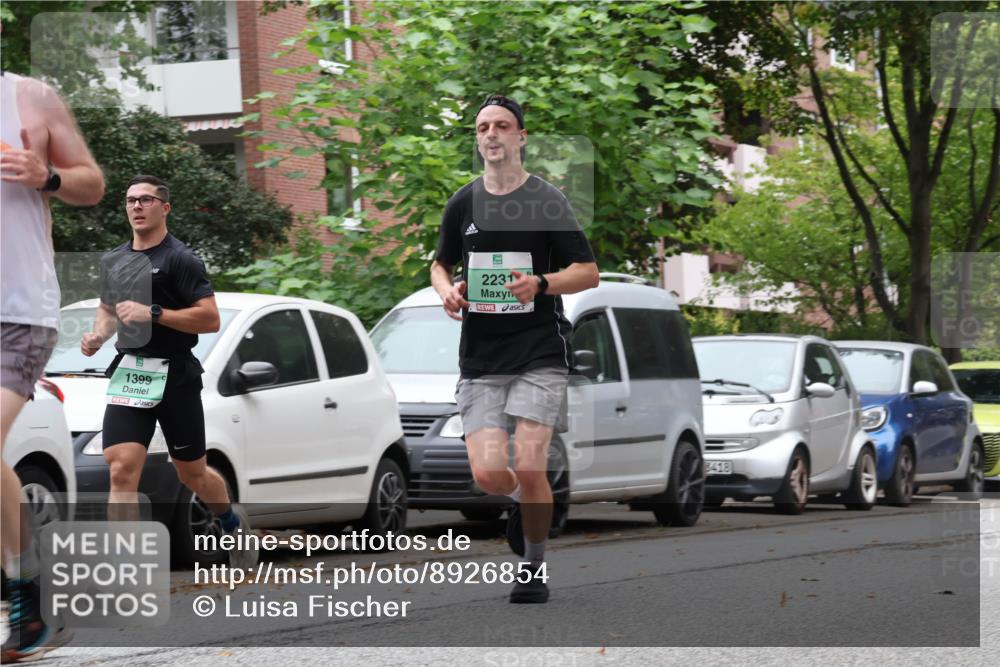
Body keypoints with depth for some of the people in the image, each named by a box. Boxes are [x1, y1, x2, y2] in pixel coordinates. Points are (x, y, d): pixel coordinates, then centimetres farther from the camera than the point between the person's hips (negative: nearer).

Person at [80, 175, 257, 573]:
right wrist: (97, 335, 5)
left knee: (193, 474, 10)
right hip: (128, 373, 4)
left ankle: (233, 524, 42)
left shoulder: (179, 260, -7)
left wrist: (153, 314, -22)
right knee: (122, 469, -13)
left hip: (175, 377, -4)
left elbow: (210, 319, -14)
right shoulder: (112, 261, 12)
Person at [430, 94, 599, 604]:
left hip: (540, 354, -3)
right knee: (487, 474, -8)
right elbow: (440, 265, 23)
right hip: (480, 358, 3)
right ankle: (523, 502, 28)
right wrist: (447, 290, -1)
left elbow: (588, 272, -1)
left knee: (528, 466, -13)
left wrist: (541, 283, -19)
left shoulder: (547, 201, -2)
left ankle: (535, 566, 8)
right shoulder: (461, 204, 9)